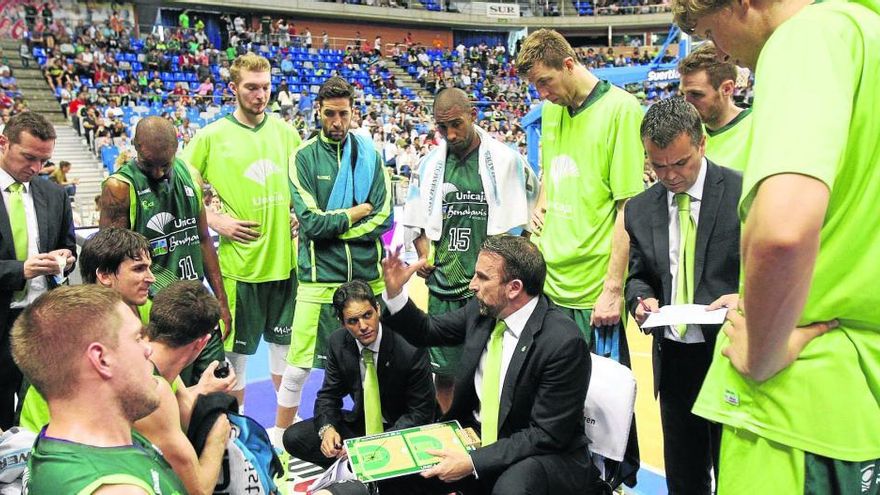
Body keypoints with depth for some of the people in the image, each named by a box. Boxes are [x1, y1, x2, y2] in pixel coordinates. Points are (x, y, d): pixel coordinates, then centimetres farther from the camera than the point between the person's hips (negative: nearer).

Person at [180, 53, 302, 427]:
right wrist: (216, 221, -10)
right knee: (236, 348, 9)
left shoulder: (286, 132, 6)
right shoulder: (212, 136, -5)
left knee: (286, 342, 15)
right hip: (238, 260, -3)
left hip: (285, 258, 4)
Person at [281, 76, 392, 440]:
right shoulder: (304, 157, -1)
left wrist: (331, 225, -10)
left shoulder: (370, 153, 6)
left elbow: (383, 218, -2)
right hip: (320, 277, -3)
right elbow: (311, 221, -12)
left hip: (368, 274, 3)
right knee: (298, 366, 1)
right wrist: (357, 211, -4)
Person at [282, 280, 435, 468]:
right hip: (360, 422, 5)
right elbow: (329, 394, 2)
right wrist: (327, 428, -20)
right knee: (293, 437, -10)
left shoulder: (410, 347, -24)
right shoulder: (337, 342, -9)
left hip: (401, 429, -4)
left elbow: (421, 411, -17)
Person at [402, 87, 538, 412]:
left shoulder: (507, 160, -3)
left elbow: (530, 221, 3)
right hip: (443, 287, 3)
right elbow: (417, 221, 16)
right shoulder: (429, 165, 8)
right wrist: (424, 255, 0)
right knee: (444, 372, 13)